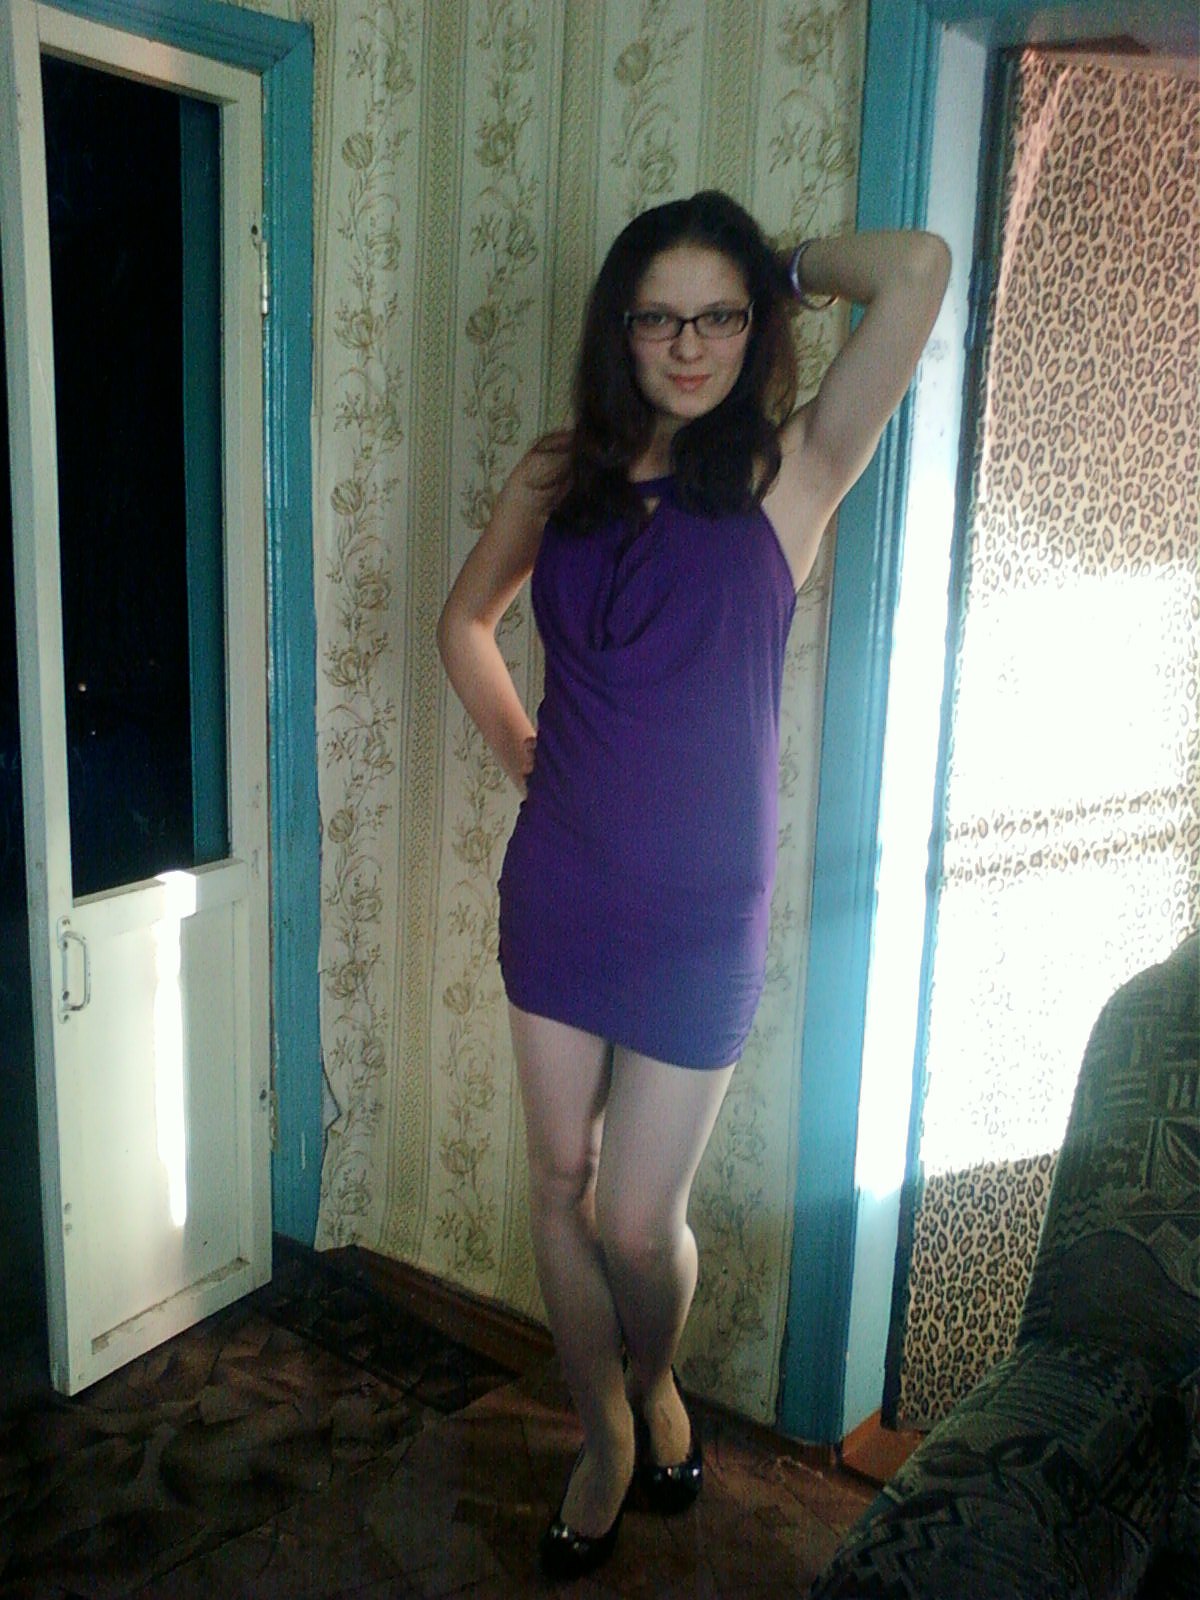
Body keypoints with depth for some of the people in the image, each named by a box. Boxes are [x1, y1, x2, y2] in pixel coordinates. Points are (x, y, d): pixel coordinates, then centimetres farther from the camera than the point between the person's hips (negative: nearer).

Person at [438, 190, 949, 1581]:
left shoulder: (789, 473, -5)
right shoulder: (560, 476, 4)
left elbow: (919, 269, -16)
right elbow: (465, 618, 20)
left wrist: (784, 267, 1)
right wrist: (518, 747, 9)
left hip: (700, 907, -3)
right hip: (558, 883, 4)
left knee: (638, 1220, 4)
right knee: (561, 1184, 12)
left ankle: (656, 1391, 40)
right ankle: (607, 1440, 38)